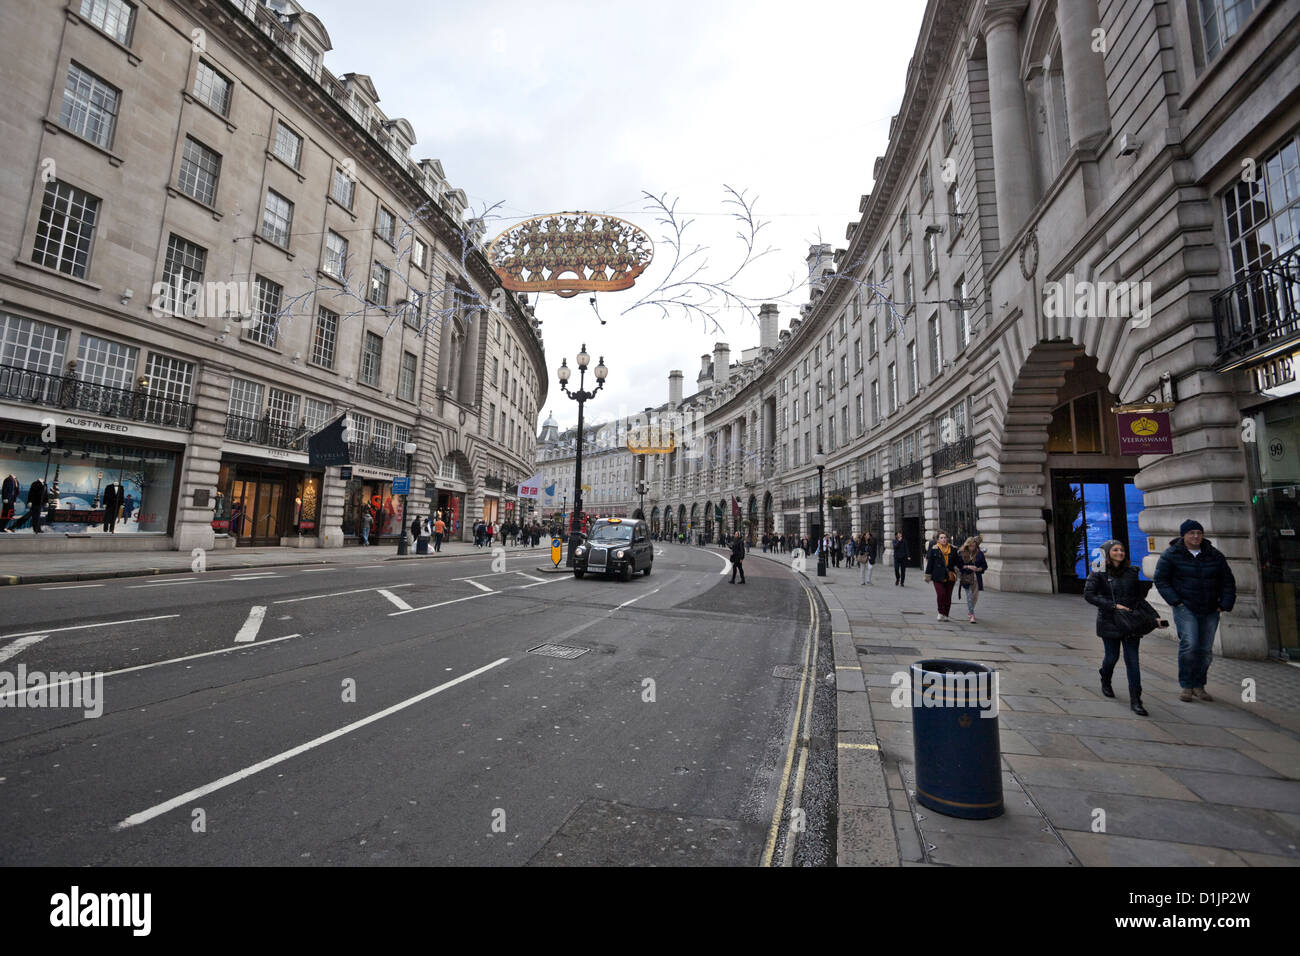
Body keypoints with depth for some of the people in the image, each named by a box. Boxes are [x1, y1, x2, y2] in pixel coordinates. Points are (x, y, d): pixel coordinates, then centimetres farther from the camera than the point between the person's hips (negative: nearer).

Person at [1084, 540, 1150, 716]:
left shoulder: (1133, 572, 7)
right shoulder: (1099, 573, -2)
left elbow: (1140, 595, 17)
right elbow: (1088, 594, -11)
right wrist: (1113, 605, -17)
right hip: (1109, 622, -2)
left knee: (1132, 659, -3)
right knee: (1112, 656, 5)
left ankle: (1135, 700, 0)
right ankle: (1105, 682, 36)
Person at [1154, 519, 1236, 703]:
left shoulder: (1215, 555, 8)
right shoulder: (1172, 555, -3)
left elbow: (1228, 581, 13)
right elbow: (1161, 580, -1)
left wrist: (1225, 604, 3)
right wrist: (1175, 601, -9)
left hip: (1210, 611, 4)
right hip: (1185, 608, -4)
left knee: (1206, 649, 6)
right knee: (1189, 645, -14)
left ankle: (1199, 686, 19)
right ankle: (1186, 686, -5)